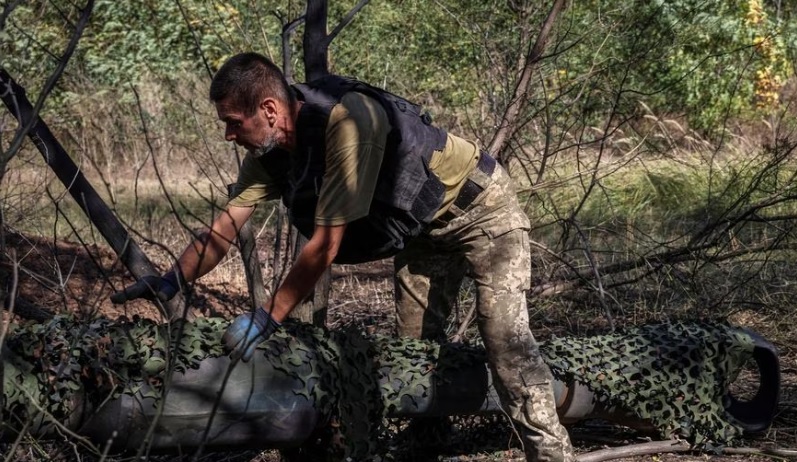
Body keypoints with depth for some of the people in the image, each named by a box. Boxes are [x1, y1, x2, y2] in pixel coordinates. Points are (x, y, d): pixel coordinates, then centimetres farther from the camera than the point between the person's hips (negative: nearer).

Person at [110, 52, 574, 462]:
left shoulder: (345, 121, -37)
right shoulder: (270, 151, -10)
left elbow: (325, 246, -34)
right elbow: (228, 225, -5)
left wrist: (266, 319, -29)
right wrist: (170, 284, -12)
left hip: (479, 205, -9)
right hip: (426, 224, 9)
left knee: (503, 333, -16)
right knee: (416, 343, 5)